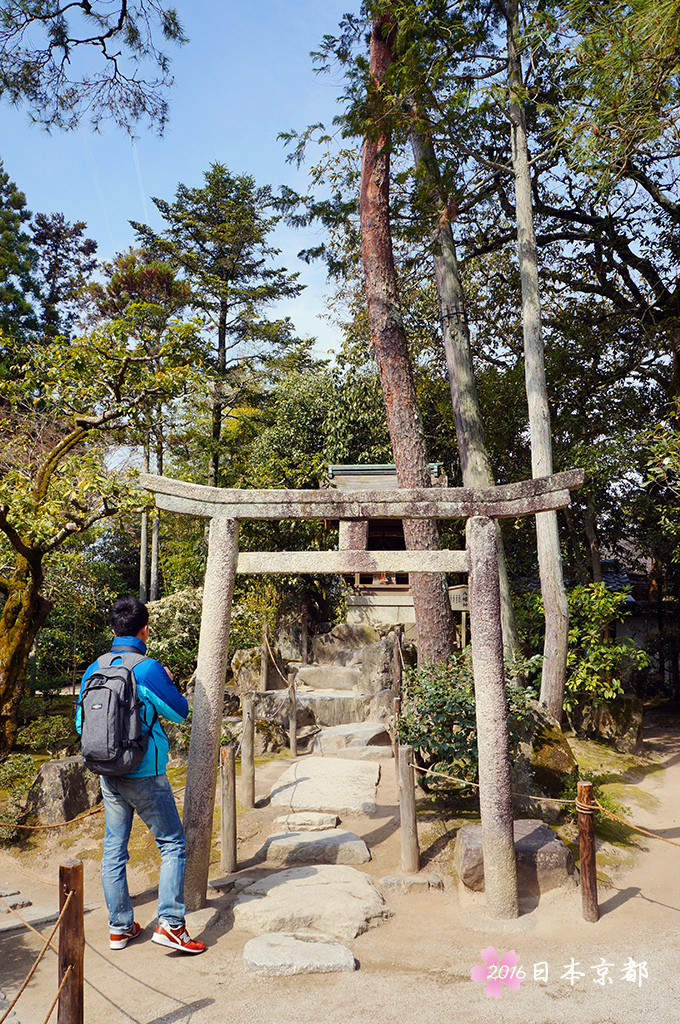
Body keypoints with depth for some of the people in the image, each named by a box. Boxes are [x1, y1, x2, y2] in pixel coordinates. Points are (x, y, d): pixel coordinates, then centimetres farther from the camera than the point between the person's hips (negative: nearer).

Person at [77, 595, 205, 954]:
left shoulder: (93, 670, 2)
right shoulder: (148, 669, -17)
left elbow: (82, 723, 10)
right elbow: (179, 711, -5)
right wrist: (169, 682, 10)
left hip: (108, 774, 6)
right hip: (145, 775, -6)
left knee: (114, 849, 15)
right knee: (173, 844, 6)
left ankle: (119, 927, 24)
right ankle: (170, 923, 1)